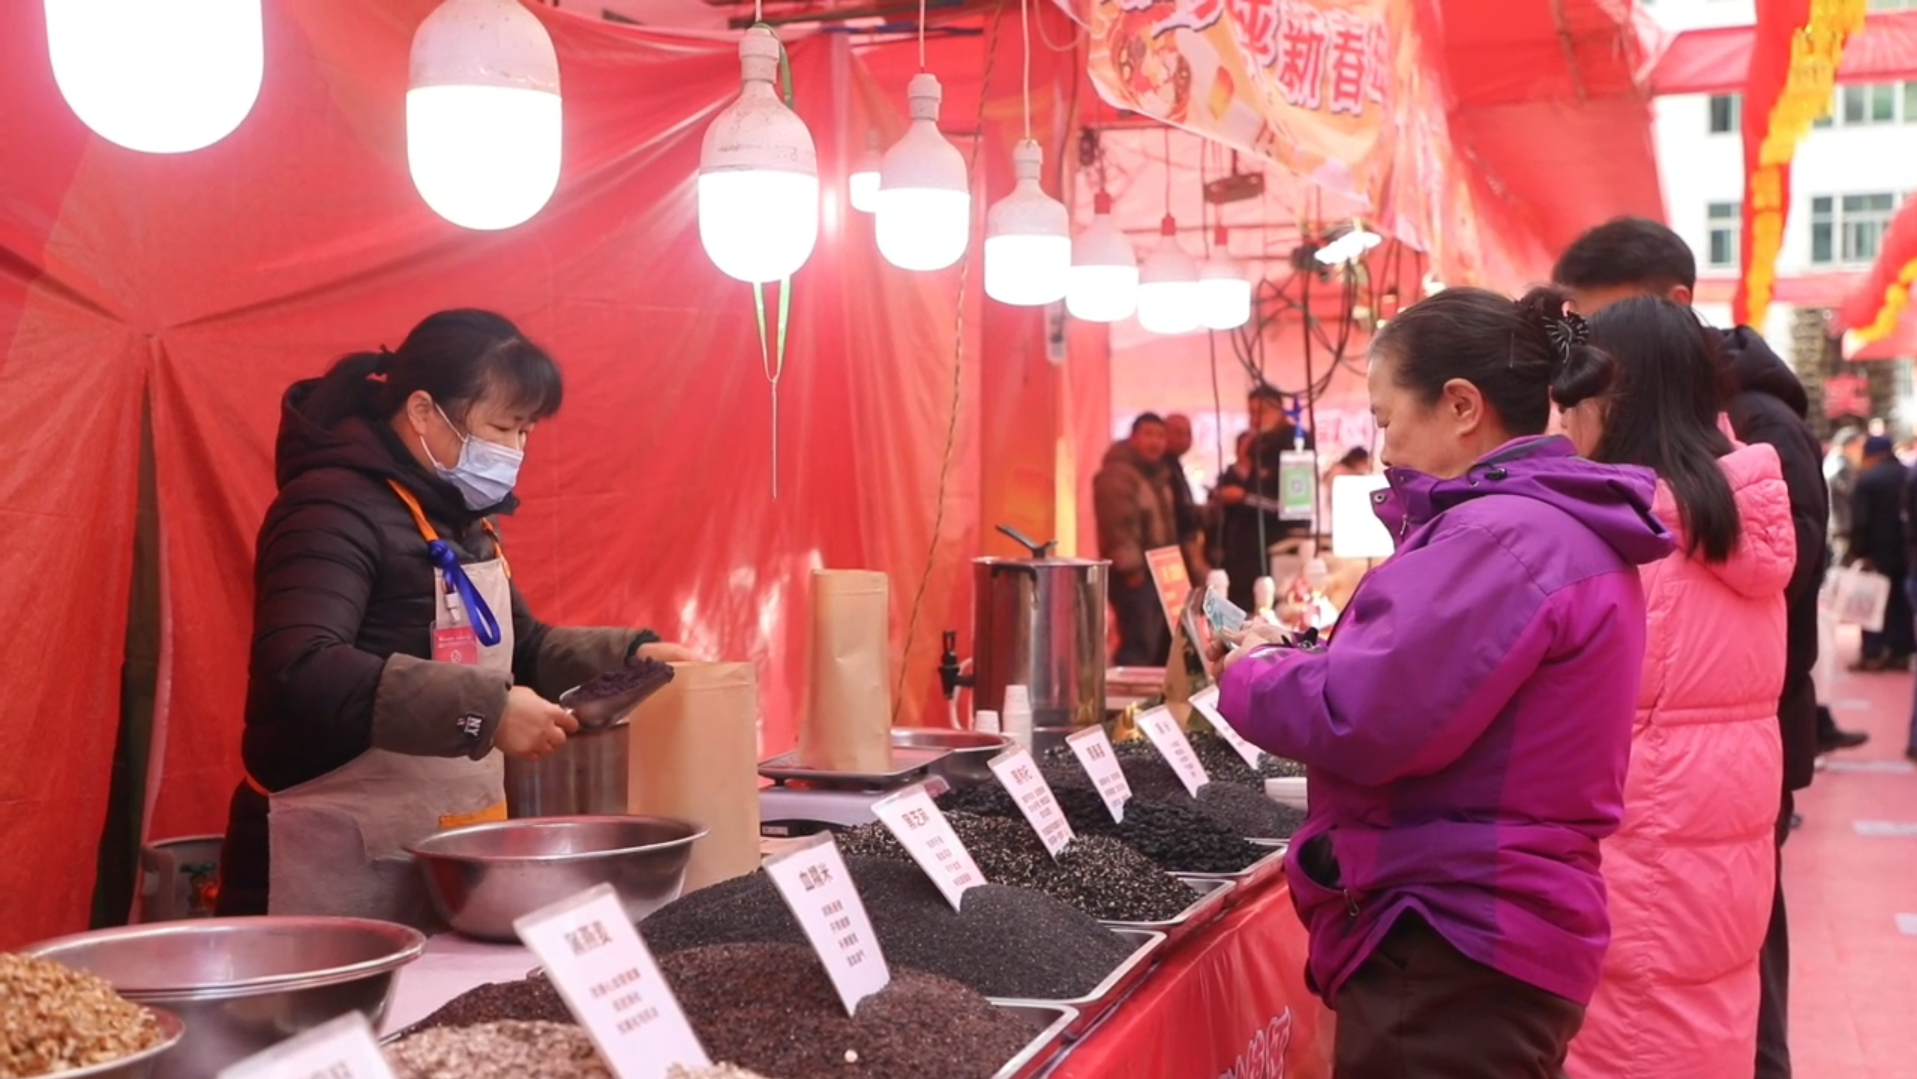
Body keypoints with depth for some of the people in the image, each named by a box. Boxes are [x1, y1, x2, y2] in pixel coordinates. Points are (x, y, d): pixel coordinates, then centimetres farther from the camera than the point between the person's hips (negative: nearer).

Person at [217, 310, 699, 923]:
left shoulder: (458, 517, 13)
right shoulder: (335, 512, -16)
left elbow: (517, 648, 24)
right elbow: (300, 673, -31)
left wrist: (629, 656, 7)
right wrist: (485, 711, -33)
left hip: (448, 856, 9)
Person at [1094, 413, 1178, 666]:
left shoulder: (1159, 474, 18)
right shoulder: (1117, 474, -12)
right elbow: (1117, 526, -20)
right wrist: (1131, 568, -22)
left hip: (1159, 571, 10)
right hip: (1134, 573, -10)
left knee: (1163, 646, 10)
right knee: (1139, 647, -14)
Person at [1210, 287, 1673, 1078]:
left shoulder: (1504, 537, -20)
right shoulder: (1561, 527, 14)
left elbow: (1363, 720, -25)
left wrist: (1248, 676, -7)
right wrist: (1296, 658, 5)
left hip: (1455, 953, -10)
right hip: (1486, 933, 10)